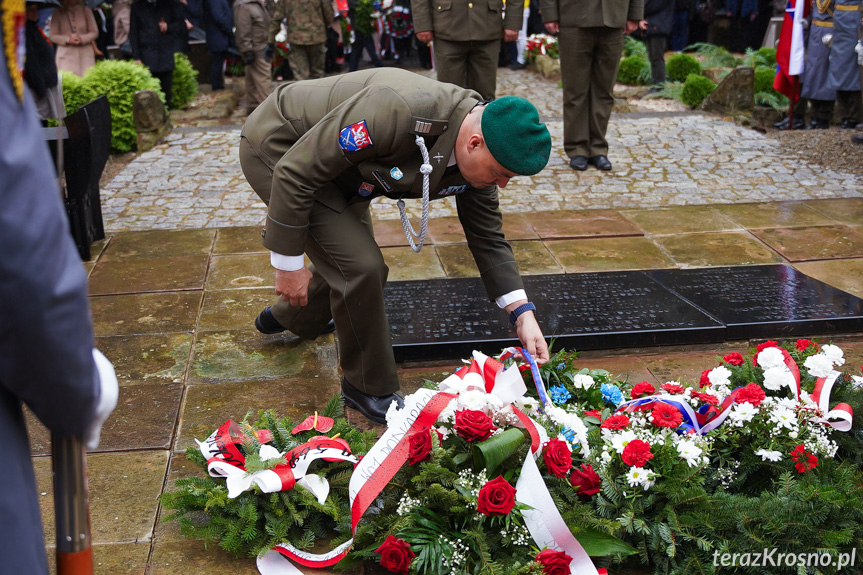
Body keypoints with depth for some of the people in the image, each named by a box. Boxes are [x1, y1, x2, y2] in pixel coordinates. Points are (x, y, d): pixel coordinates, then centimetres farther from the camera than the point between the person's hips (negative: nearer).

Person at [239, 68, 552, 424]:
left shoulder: (479, 155, -14)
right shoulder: (398, 114, -40)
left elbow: (487, 237, -1)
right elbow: (295, 172, -33)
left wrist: (523, 314, -11)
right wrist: (288, 264, -24)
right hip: (277, 149, -8)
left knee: (349, 263, 19)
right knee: (360, 267, -17)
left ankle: (288, 317, 49)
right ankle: (369, 388, 3)